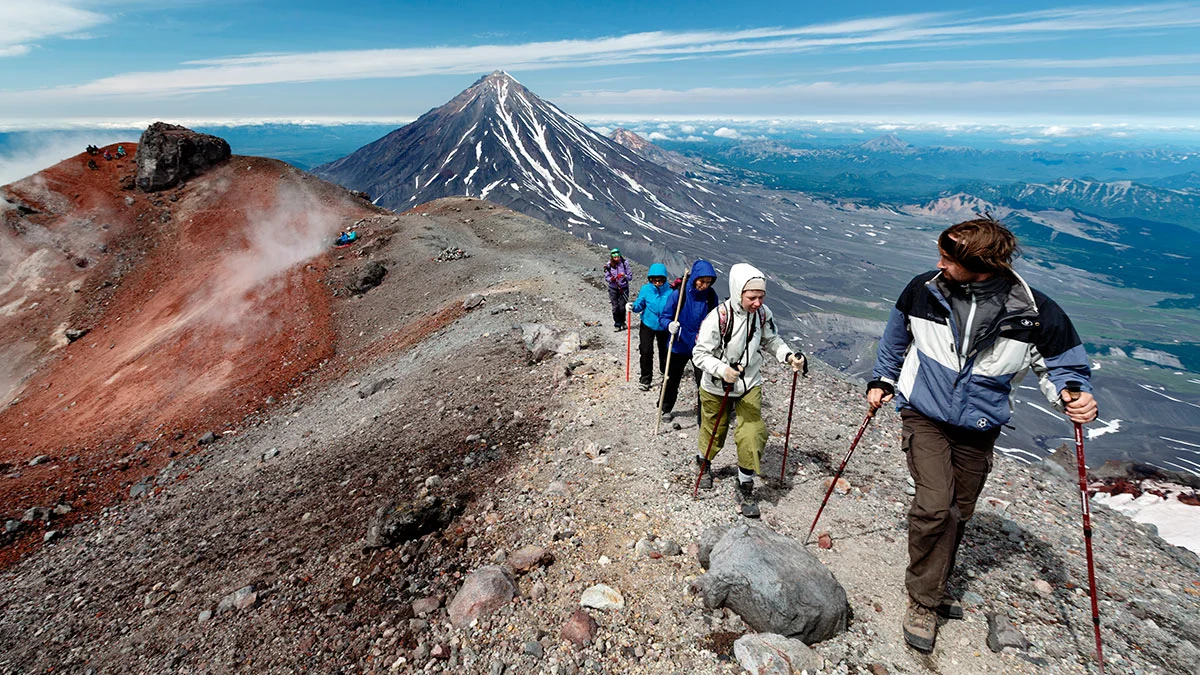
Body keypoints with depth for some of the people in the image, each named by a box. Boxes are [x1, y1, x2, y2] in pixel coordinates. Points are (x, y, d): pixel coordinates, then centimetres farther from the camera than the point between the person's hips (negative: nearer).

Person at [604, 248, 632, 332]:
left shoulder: (625, 263, -10)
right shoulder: (609, 265, -8)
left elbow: (630, 276, -7)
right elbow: (606, 277, -2)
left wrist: (625, 276, -28)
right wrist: (611, 279, -23)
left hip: (624, 288, 0)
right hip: (613, 289, 0)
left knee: (622, 307, 5)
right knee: (615, 307, 1)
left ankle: (622, 322, 30)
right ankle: (617, 324, 15)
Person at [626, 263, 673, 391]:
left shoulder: (669, 291, -16)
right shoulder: (645, 289, -13)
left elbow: (674, 308, -11)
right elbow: (640, 305, -4)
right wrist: (633, 306, -25)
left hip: (664, 327, 1)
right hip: (647, 324, -1)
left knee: (664, 349, 21)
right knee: (646, 352, -8)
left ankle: (664, 370, 48)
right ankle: (645, 378, 7)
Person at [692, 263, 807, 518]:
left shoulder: (763, 313, -11)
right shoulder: (718, 318, -26)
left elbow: (771, 340, 6)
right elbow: (700, 354, -20)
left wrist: (788, 355, -12)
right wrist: (722, 369, -37)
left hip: (750, 385, 3)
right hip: (717, 388, -3)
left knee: (752, 435, -6)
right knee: (713, 433, 15)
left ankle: (745, 489, 16)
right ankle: (704, 463, 50)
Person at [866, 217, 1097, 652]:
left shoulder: (1036, 315, -16)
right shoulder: (924, 290, -13)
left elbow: (1063, 365, -1)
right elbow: (896, 337, 7)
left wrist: (1073, 395, -23)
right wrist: (883, 381, 11)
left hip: (978, 428, 2)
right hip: (924, 416, -1)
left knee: (957, 514, 14)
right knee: (934, 506, -16)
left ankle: (934, 587, 38)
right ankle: (923, 602, 4)